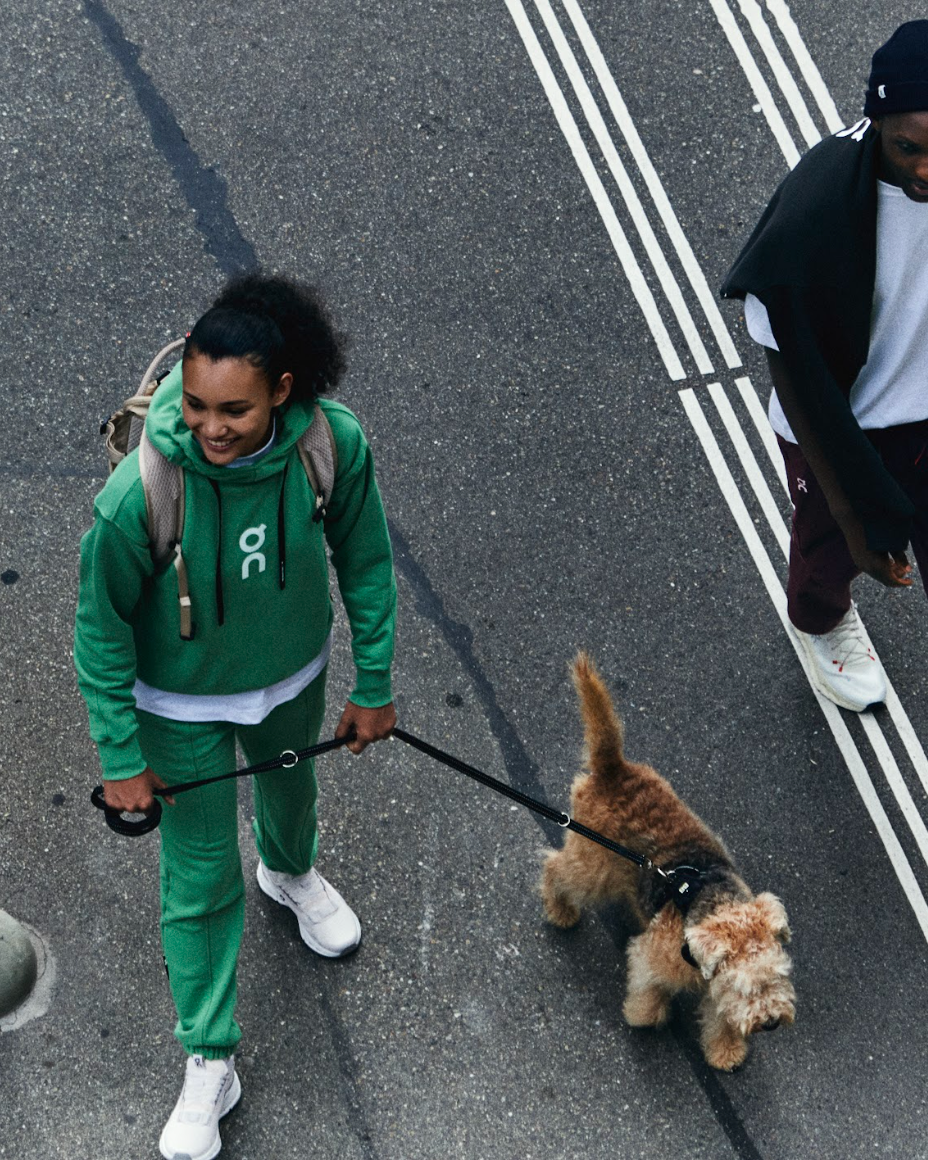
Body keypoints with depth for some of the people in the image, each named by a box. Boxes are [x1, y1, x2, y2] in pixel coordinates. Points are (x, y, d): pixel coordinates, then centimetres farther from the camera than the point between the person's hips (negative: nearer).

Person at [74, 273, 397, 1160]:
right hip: (183, 706, -3)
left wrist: (374, 685, 0)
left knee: (290, 780, 34)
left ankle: (290, 871, 71)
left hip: (293, 675, 3)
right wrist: (121, 758, -11)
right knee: (200, 878, 10)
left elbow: (365, 561, -9)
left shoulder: (333, 443, -30)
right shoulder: (137, 497, -37)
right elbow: (101, 630, -20)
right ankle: (208, 1064, 31)